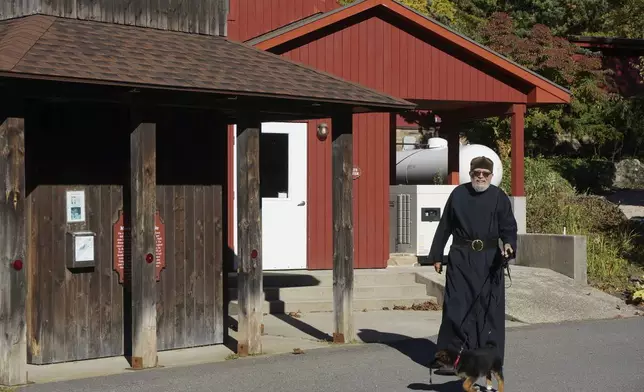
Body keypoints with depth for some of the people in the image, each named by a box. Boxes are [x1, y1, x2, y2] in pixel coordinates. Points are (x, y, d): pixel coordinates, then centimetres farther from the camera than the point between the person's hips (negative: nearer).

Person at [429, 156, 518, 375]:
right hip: (460, 258, 0)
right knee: (456, 307, -1)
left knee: (489, 308, 2)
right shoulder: (458, 194, 5)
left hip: (489, 260, 0)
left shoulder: (499, 197, 2)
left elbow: (508, 227, -1)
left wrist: (508, 244, -22)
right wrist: (436, 256, 9)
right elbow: (444, 227, 9)